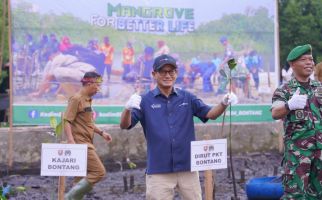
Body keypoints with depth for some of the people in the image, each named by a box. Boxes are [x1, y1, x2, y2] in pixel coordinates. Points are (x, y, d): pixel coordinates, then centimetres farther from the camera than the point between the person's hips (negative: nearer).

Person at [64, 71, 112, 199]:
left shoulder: (87, 100, 17)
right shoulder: (76, 99, -11)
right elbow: (66, 121, -18)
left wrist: (101, 133, 23)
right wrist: (71, 141, -28)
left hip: (86, 144, 10)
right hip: (81, 144, -10)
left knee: (83, 179, 9)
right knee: (99, 172, -14)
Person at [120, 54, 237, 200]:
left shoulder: (187, 98, 6)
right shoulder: (145, 101, -1)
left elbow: (210, 114, -2)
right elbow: (124, 125, -10)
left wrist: (224, 104, -24)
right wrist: (128, 108, -32)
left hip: (187, 167, 3)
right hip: (158, 170, -2)